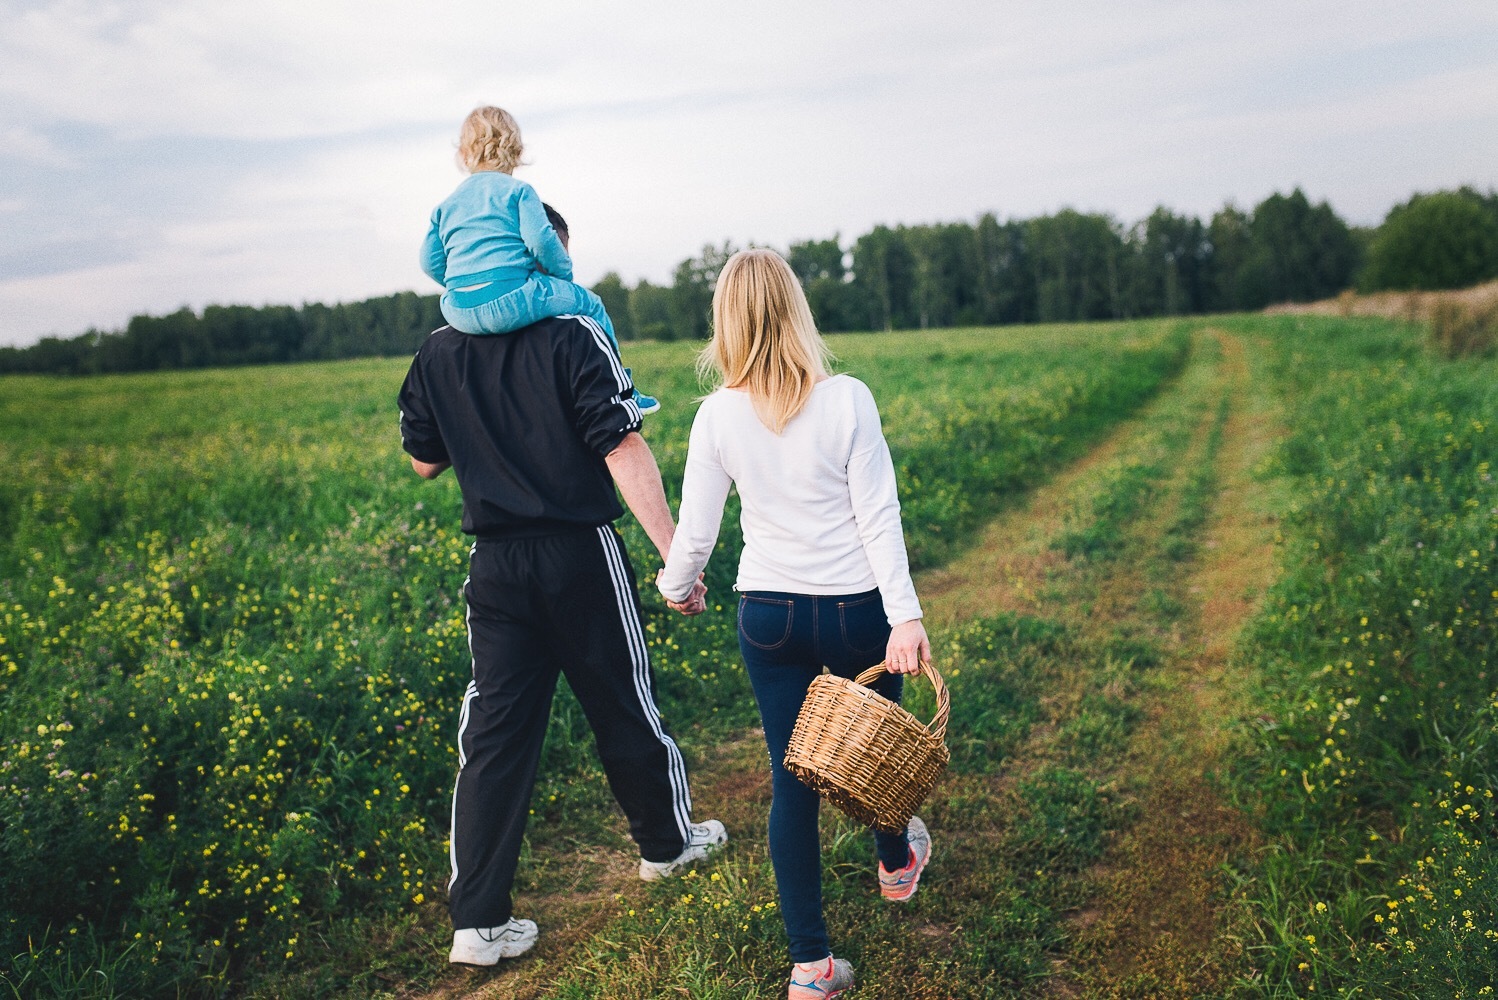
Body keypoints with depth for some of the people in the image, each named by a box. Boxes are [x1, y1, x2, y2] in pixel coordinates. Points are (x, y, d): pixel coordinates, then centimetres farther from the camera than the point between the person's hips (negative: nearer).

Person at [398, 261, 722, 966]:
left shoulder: (437, 355, 4)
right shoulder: (574, 337, -12)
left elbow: (424, 462, 13)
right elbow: (624, 449, -18)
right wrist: (676, 557, -18)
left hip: (494, 565, 4)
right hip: (580, 556, -3)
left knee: (494, 733, 7)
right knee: (623, 705, 15)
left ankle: (477, 920, 9)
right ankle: (665, 842, 37)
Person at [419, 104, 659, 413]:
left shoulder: (445, 206, 19)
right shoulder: (517, 191, 3)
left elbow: (431, 263, 16)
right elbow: (540, 240, -9)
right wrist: (564, 273, 8)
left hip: (458, 314, 6)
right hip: (510, 301, -6)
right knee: (589, 305, 11)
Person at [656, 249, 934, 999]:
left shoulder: (718, 416, -9)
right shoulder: (847, 400, -13)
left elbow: (695, 529, -3)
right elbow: (877, 516, -14)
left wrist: (675, 586, 16)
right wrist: (906, 615, -11)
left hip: (767, 615, 1)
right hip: (856, 608, 0)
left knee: (791, 779, 10)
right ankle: (897, 863, 54)